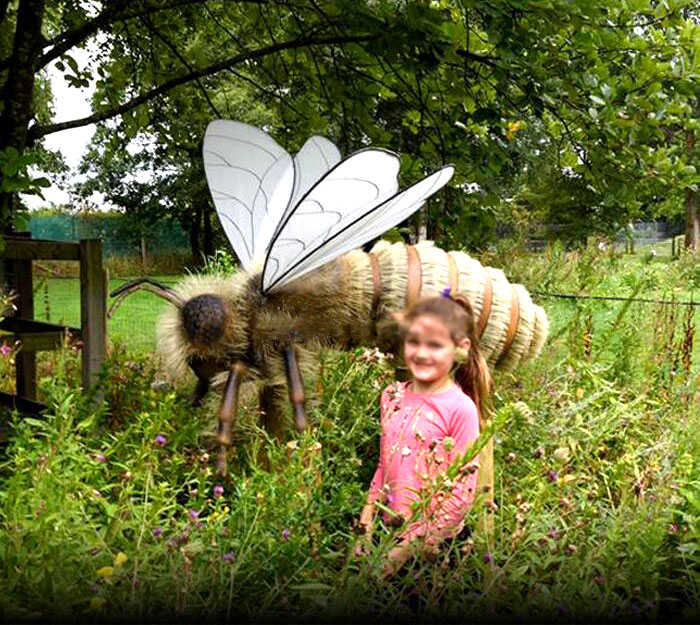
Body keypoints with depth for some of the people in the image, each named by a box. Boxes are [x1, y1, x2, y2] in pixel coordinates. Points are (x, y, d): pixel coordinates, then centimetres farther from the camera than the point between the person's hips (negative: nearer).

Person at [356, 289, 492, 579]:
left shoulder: (460, 408, -16)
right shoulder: (392, 396, 2)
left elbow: (463, 492, -15)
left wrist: (410, 546, -15)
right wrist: (367, 524, 7)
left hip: (435, 543, -5)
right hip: (388, 531, 5)